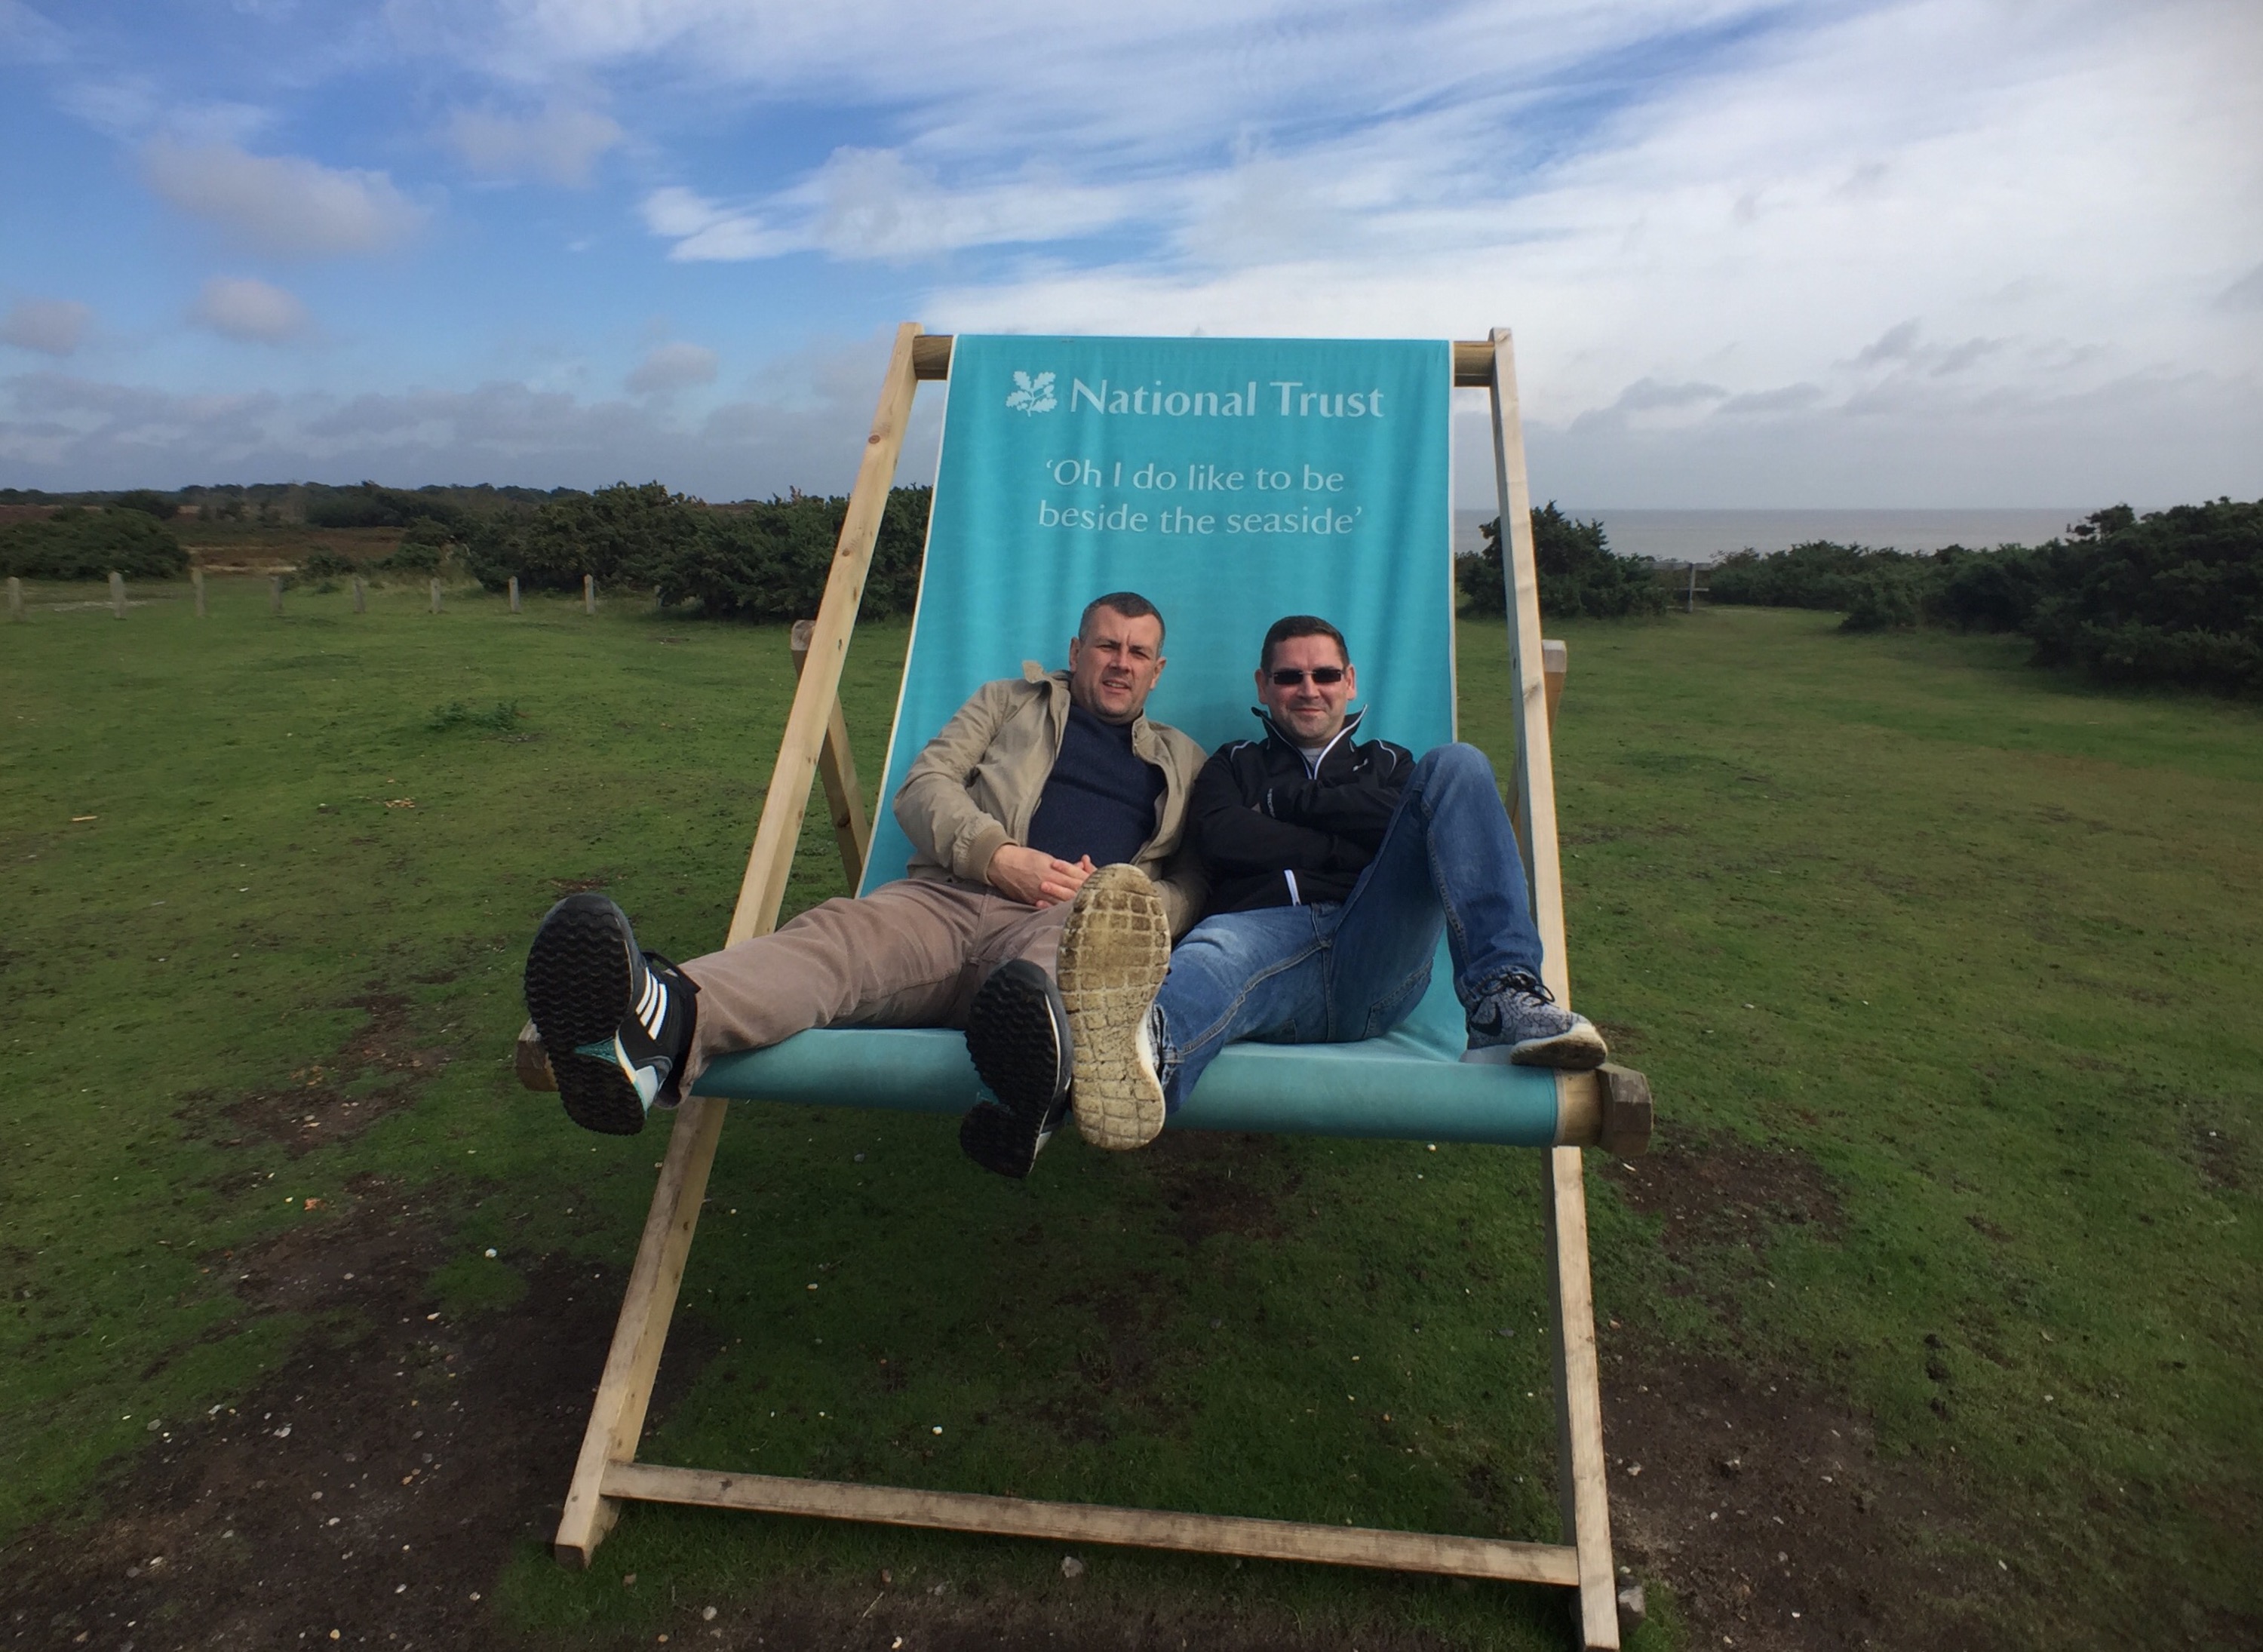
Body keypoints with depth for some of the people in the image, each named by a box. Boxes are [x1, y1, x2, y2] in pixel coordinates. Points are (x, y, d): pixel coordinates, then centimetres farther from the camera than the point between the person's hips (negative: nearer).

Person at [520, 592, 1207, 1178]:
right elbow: (924, 785, 15)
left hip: (1069, 921, -1)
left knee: (1072, 941, -41)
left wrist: (1143, 906, -3)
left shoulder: (1183, 761, 33)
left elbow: (1197, 881, 23)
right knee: (840, 931, -34)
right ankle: (665, 1021, -65)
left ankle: (1036, 1077, -77)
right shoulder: (1011, 702, 31)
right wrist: (997, 855, -6)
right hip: (948, 896, 1)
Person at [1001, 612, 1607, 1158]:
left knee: (1455, 765, -17)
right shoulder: (1233, 765, 32)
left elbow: (1421, 822, 9)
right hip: (1267, 930, -1)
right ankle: (1143, 1051, -79)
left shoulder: (1387, 762, 34)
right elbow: (1220, 840, 8)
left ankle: (1503, 1000, -35)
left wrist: (1296, 800, 10)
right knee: (1215, 952, -40)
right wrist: (1348, 846, 6)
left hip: (1376, 950, 2)